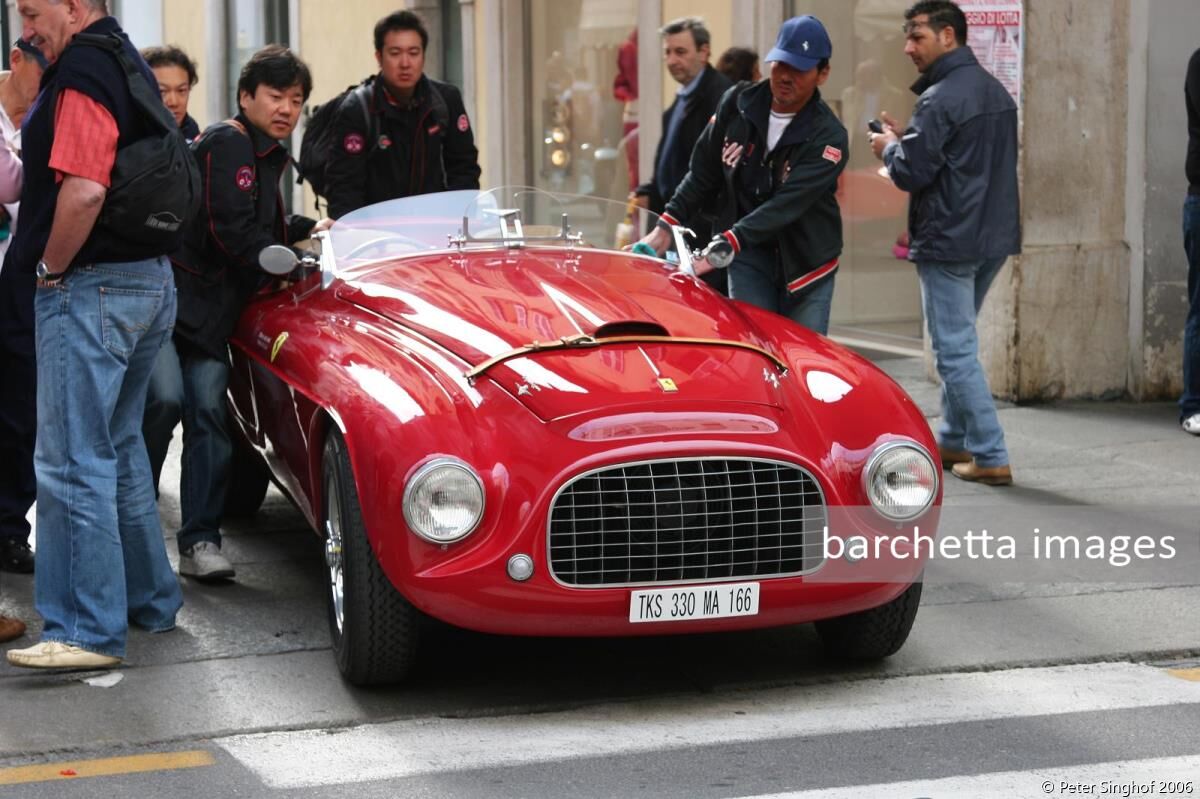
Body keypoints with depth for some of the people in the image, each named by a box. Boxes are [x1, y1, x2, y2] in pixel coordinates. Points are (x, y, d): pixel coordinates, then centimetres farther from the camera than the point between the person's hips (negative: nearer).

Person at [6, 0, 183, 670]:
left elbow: (83, 191, -27)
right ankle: (150, 599, 28)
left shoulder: (81, 74, -16)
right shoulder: (130, 66, 15)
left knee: (74, 463, -7)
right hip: (151, 281, 10)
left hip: (91, 288, -10)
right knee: (119, 450, 20)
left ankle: (88, 631, -6)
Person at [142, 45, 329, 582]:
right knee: (164, 398, -21)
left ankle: (200, 543, -2)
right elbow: (234, 235, -17)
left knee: (208, 412, -2)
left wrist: (309, 229, 28)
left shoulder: (266, 156, 20)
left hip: (209, 312, 8)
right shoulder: (229, 144, -11)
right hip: (163, 295, -8)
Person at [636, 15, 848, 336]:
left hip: (805, 262, -2)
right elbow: (704, 172, 6)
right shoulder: (738, 103, -4)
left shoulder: (828, 136, -18)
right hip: (749, 258, 2)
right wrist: (666, 225, -5)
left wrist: (724, 247, -38)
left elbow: (786, 206, -28)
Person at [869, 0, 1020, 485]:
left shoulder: (941, 99, -17)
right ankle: (954, 440, 28)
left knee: (955, 350, -4)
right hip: (994, 236, 9)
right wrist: (909, 138, 14)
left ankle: (991, 457, -6)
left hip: (948, 243, -9)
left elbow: (911, 171, -19)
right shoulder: (995, 90, 13)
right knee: (959, 342, 20)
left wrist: (890, 146, 2)